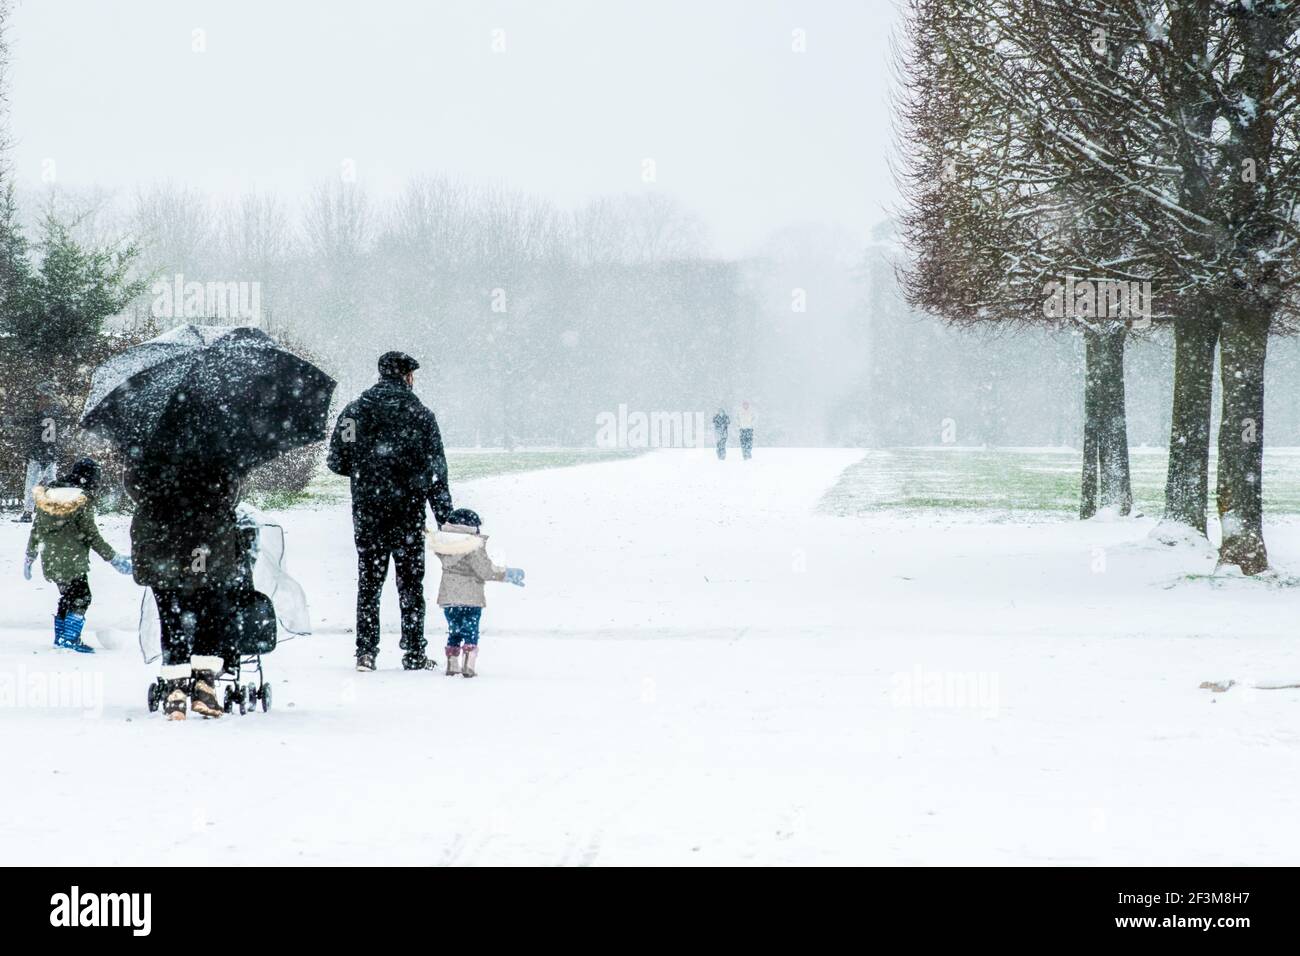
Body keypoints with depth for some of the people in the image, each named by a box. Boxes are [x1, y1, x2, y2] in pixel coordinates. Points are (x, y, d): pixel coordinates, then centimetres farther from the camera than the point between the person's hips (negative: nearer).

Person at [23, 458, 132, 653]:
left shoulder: (49, 494, 3)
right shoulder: (83, 501, -15)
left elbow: (36, 529, 10)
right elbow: (91, 535, -13)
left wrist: (30, 557, 20)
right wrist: (113, 558, -7)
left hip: (50, 561, 6)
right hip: (72, 561, -6)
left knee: (67, 596, 21)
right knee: (81, 597, 7)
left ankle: (60, 637, 25)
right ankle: (70, 638, 3)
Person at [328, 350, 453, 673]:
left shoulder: (354, 411, 2)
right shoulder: (419, 415, -3)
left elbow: (337, 461, 1)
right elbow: (436, 471, -3)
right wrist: (446, 517, 1)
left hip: (367, 511, 2)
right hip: (408, 512, -2)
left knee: (368, 580, 8)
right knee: (410, 582, 6)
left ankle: (365, 652, 4)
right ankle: (414, 653, 6)